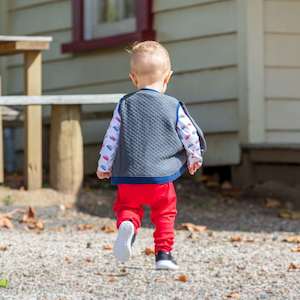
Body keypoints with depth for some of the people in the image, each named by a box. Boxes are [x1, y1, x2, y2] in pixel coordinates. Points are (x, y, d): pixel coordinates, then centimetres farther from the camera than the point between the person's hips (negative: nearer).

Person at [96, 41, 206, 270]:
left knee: (127, 206, 14)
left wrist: (104, 166, 17)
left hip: (128, 176, 1)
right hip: (161, 177, 0)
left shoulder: (125, 105, 2)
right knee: (165, 214, 15)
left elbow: (111, 138, 4)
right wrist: (195, 158, 24)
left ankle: (127, 224, -18)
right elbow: (191, 135, 5)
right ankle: (163, 254, 8)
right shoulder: (174, 107, -1)